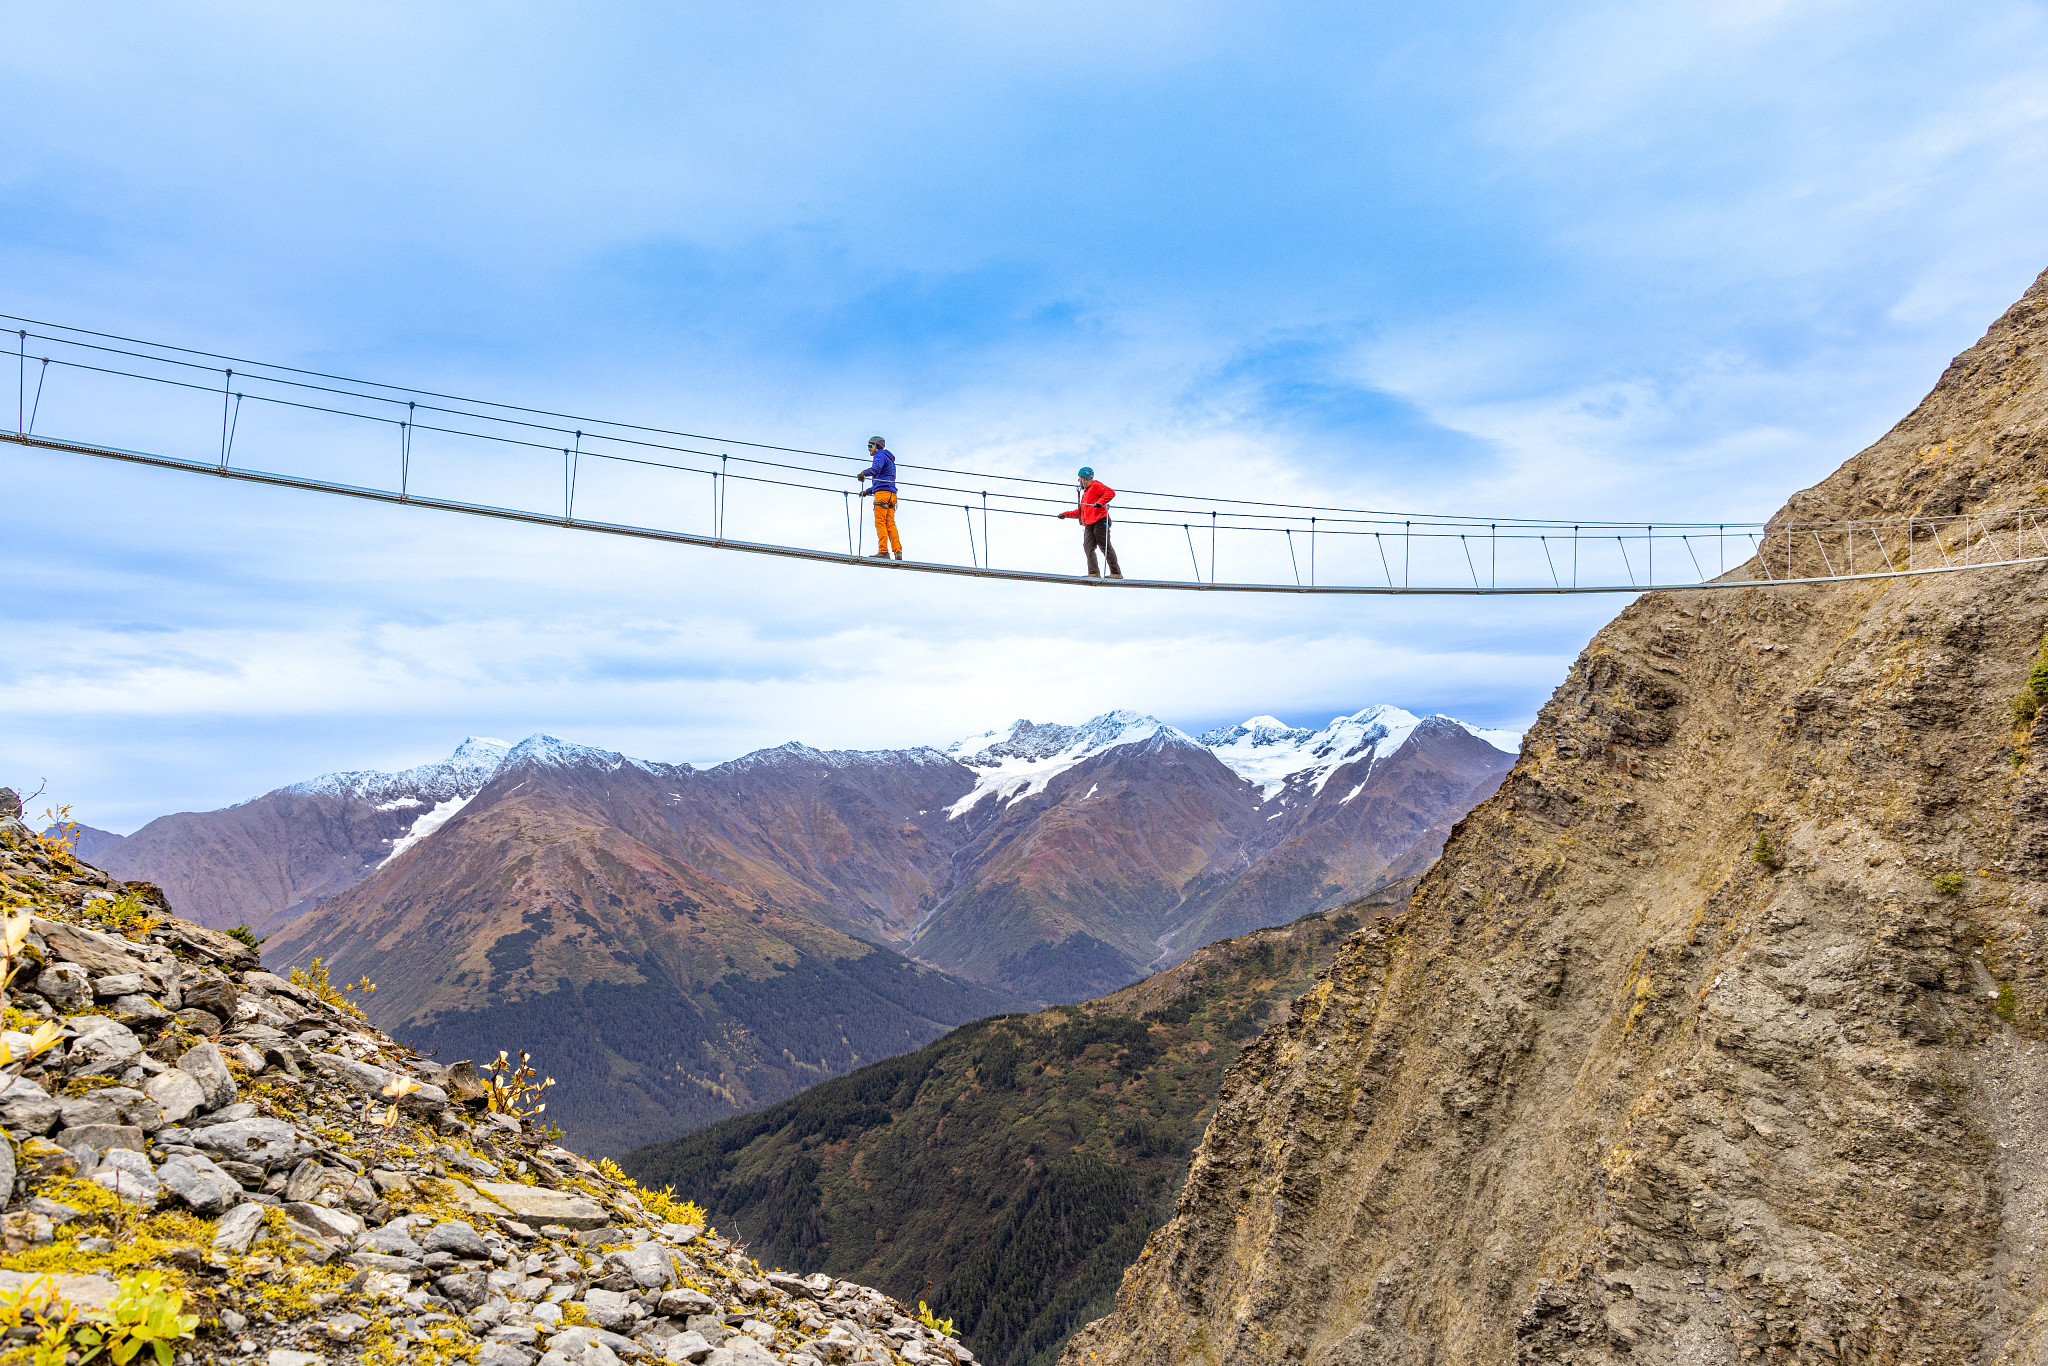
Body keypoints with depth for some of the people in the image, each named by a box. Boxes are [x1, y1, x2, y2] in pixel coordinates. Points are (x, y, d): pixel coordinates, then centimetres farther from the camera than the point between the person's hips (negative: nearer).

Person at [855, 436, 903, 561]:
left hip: (882, 493, -9)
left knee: (880, 523, -10)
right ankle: (898, 551, -9)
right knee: (890, 524, 1)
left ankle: (883, 551, -16)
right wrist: (867, 491, 38)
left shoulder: (880, 455, 3)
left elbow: (876, 468, -21)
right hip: (891, 494, 9)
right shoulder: (889, 459, 32)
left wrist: (864, 473, -35)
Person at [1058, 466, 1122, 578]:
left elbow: (1111, 492, -10)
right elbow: (1080, 511, 39)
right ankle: (1094, 573, -14)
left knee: (1105, 546, -12)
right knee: (1088, 547, -6)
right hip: (1089, 525, 9)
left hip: (1099, 520, -9)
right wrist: (1066, 514, 39)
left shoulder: (1095, 485, 5)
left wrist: (1100, 502, -23)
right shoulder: (1085, 493, 33)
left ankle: (1116, 573, -10)